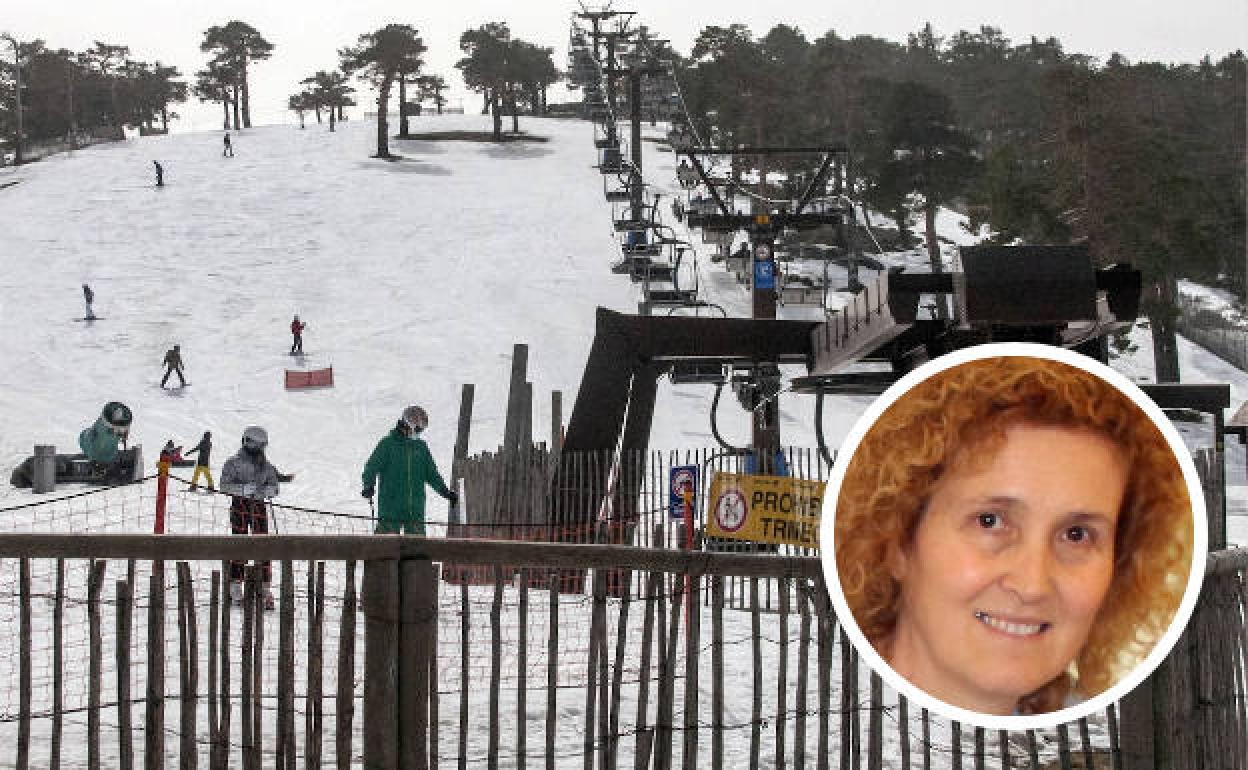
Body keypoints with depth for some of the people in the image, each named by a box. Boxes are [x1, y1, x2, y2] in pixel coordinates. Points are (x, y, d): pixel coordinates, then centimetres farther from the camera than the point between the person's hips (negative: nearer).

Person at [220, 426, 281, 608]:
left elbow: (274, 488, 12)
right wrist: (244, 489, -20)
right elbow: (225, 485, -6)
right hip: (240, 505, -3)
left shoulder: (266, 466, 12)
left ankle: (265, 588, 0)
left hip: (259, 506, 4)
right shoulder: (234, 463, -1)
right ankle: (235, 587, 1)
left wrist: (265, 490, -10)